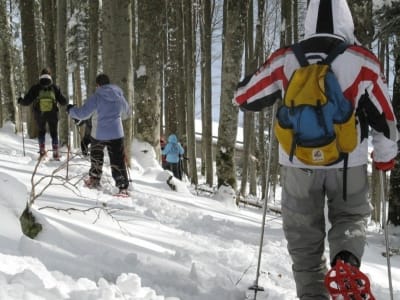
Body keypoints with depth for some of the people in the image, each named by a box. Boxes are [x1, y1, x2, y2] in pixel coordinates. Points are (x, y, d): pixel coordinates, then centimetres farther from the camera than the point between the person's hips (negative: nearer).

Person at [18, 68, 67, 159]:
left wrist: (20, 101, 18)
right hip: (52, 114, 0)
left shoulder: (35, 88, -3)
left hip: (39, 114, 0)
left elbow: (27, 101, -3)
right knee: (54, 132, 14)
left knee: (41, 131, 23)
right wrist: (64, 101, 24)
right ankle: (56, 153, 9)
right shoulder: (55, 87, -1)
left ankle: (42, 150, 14)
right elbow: (63, 101, 1)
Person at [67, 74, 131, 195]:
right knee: (118, 160, 0)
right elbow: (126, 113, 18)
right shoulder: (119, 96, 2)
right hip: (116, 134, 2)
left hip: (98, 134, -2)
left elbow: (83, 113, -13)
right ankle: (123, 187, -7)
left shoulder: (96, 96, -12)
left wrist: (71, 110, 5)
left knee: (96, 157, 23)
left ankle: (94, 179, 36)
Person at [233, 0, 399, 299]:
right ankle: (346, 260, -10)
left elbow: (244, 98, 4)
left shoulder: (284, 61, -4)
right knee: (351, 217, 20)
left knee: (305, 235, 16)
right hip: (348, 163, 0)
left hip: (298, 163, 1)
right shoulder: (363, 62, -5)